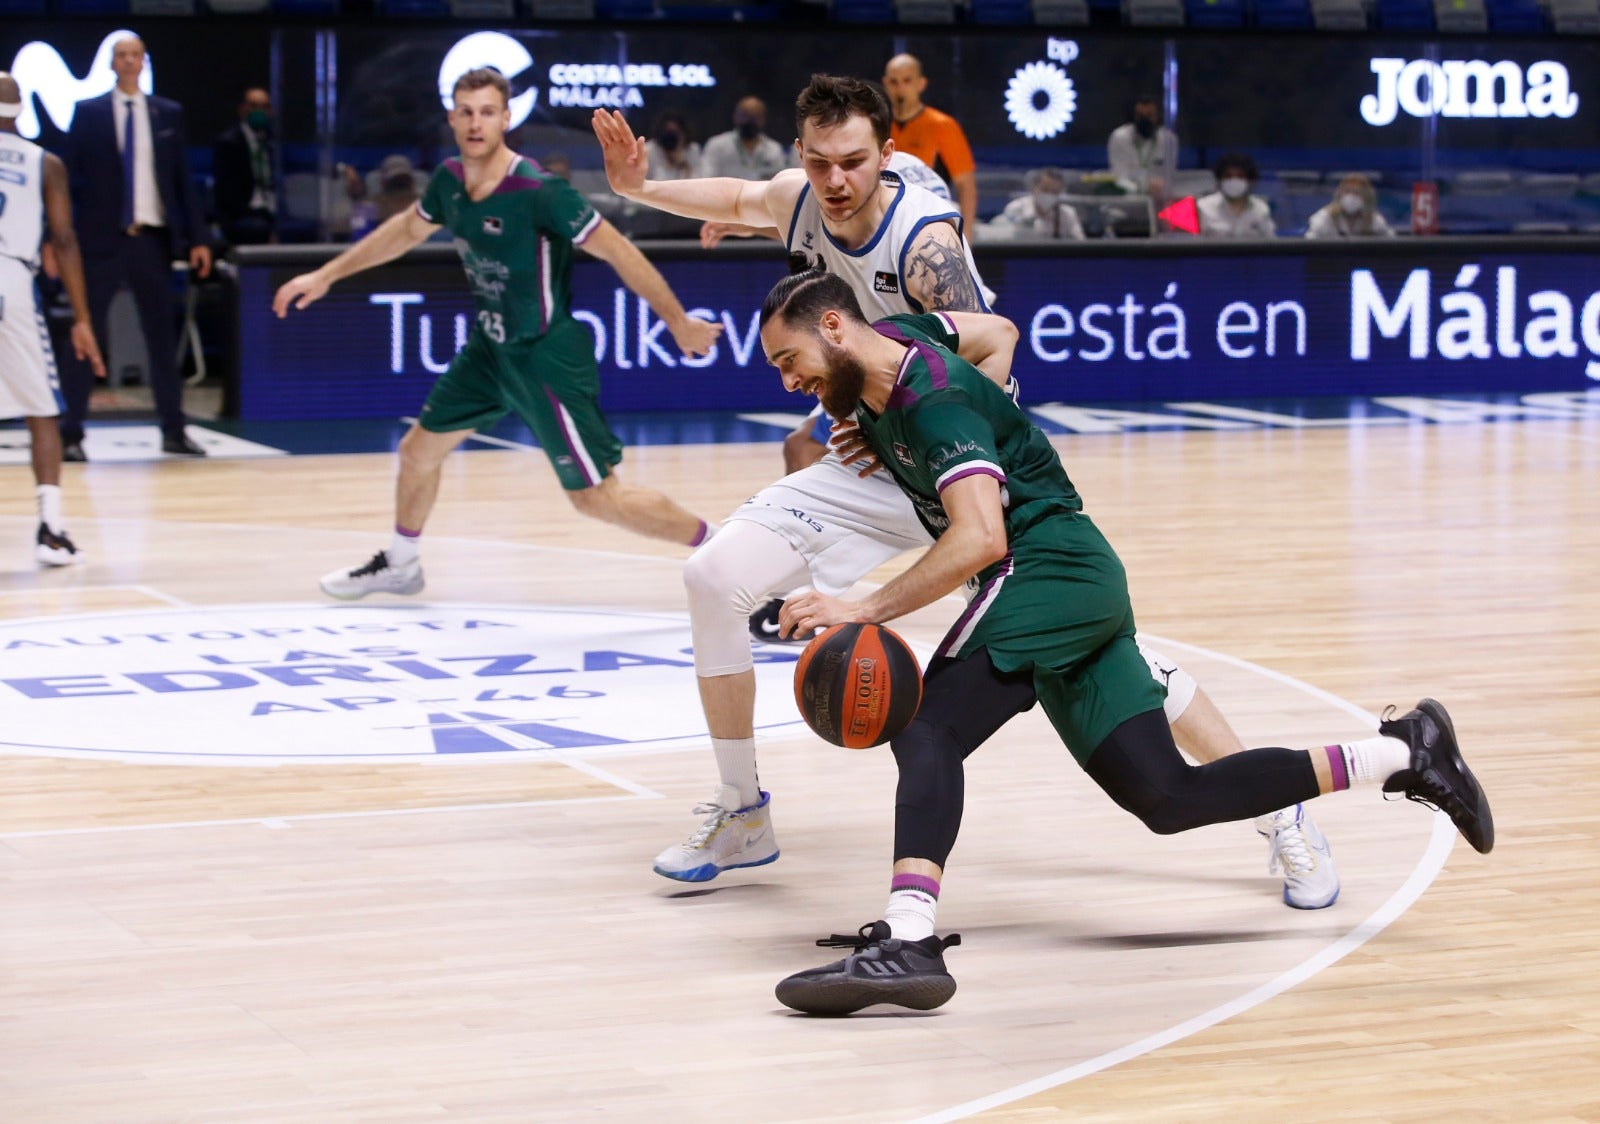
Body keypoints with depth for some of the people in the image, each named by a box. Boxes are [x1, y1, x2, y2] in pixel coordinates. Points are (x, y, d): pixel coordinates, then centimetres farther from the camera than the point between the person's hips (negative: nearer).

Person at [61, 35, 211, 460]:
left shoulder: (168, 114, 8)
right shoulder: (88, 113, 1)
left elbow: (183, 180, 8)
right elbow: (70, 177, -1)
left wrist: (198, 238, 3)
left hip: (153, 239, 2)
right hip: (102, 239, -2)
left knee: (162, 337, 7)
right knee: (85, 337, -3)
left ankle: (174, 432, 14)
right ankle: (70, 433, 1)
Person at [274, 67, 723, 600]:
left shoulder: (539, 191, -26)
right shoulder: (449, 180, -3)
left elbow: (618, 251, -21)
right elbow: (406, 230, 17)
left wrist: (679, 324, -18)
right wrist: (326, 275, 20)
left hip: (547, 356, -7)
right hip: (490, 347, 7)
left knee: (596, 497, -6)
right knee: (418, 451, 17)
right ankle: (400, 564, 43)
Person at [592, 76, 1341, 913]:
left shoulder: (925, 239, -26)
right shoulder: (800, 200, -7)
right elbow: (742, 199, 18)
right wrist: (639, 189, 4)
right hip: (875, 465, 6)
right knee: (715, 578, -9)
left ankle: (1282, 818, 1)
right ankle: (741, 817, 7)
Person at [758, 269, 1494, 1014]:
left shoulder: (933, 401, -18)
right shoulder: (887, 341, 9)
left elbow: (981, 539, -31)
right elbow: (996, 329, 30)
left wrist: (866, 610, -31)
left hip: (1052, 569, -10)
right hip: (1085, 587, 10)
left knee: (927, 730, -25)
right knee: (1167, 798, 5)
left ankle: (906, 942, -41)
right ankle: (1401, 752, 10)